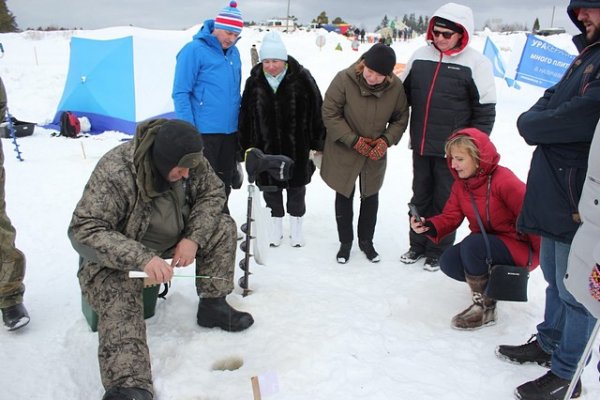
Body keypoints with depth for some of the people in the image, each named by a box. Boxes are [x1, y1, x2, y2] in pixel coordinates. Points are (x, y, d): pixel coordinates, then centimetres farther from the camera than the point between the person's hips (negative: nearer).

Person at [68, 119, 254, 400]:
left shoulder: (188, 161, -16)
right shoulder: (115, 173, -33)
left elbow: (213, 193, -3)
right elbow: (83, 231, -33)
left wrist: (194, 238, -19)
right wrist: (141, 258, -45)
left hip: (174, 240, 6)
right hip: (118, 255, -5)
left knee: (222, 227, -8)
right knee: (119, 303, -30)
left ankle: (213, 306, 1)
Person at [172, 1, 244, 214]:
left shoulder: (234, 53, 10)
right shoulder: (194, 50, -11)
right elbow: (180, 93, -12)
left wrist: (239, 122, 16)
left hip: (230, 131, 7)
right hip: (203, 132, -7)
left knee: (224, 181, 17)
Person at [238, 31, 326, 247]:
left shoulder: (301, 78, -11)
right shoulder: (255, 81, -2)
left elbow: (317, 111, -6)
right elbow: (245, 116, 5)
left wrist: (318, 143, -4)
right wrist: (246, 146, 7)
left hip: (297, 147, -2)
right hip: (266, 148, 2)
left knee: (296, 188, 13)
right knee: (270, 187, 13)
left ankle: (296, 226, 32)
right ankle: (275, 225, 32)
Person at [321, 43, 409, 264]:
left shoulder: (395, 87, -15)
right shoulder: (344, 80, -23)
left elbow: (401, 118, 0)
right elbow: (330, 113, -16)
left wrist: (387, 140, -17)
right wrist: (354, 140, -20)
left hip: (375, 154, 2)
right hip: (343, 151, -2)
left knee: (370, 197, 14)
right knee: (344, 196, 11)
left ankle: (366, 241, 35)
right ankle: (345, 242, 30)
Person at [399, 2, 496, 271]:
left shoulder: (475, 63, -10)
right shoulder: (420, 56, 4)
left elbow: (485, 111, -7)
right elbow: (403, 94, 15)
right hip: (420, 146, 5)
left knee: (445, 201, 7)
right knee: (420, 197, 16)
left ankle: (438, 251, 23)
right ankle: (418, 244, 32)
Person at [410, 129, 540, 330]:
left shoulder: (504, 181, -23)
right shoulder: (460, 184, 2)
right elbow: (450, 217, -2)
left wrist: (540, 254, -17)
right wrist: (429, 226, -22)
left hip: (518, 247, -7)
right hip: (486, 243, 7)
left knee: (471, 244, -33)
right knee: (448, 261, -15)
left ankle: (484, 307, -16)